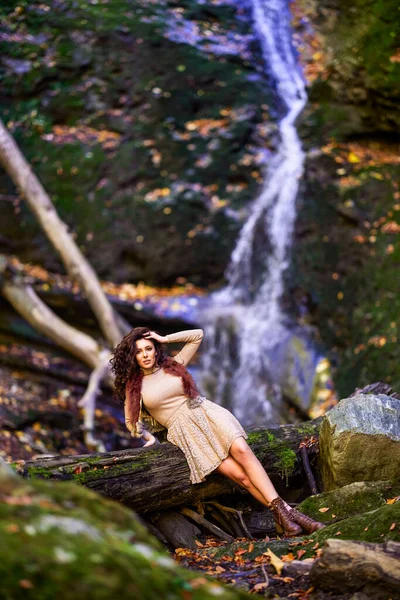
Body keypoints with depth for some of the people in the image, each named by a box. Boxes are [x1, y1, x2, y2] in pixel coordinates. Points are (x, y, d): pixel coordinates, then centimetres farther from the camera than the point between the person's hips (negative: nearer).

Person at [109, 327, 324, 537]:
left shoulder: (173, 365, 11)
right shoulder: (133, 386, 8)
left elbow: (197, 335, 10)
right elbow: (131, 420, 16)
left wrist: (164, 339, 8)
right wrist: (148, 437, 2)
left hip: (206, 414, 2)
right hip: (185, 431, -2)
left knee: (242, 451, -27)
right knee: (238, 474, -19)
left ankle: (283, 511, -32)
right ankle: (283, 514, -22)